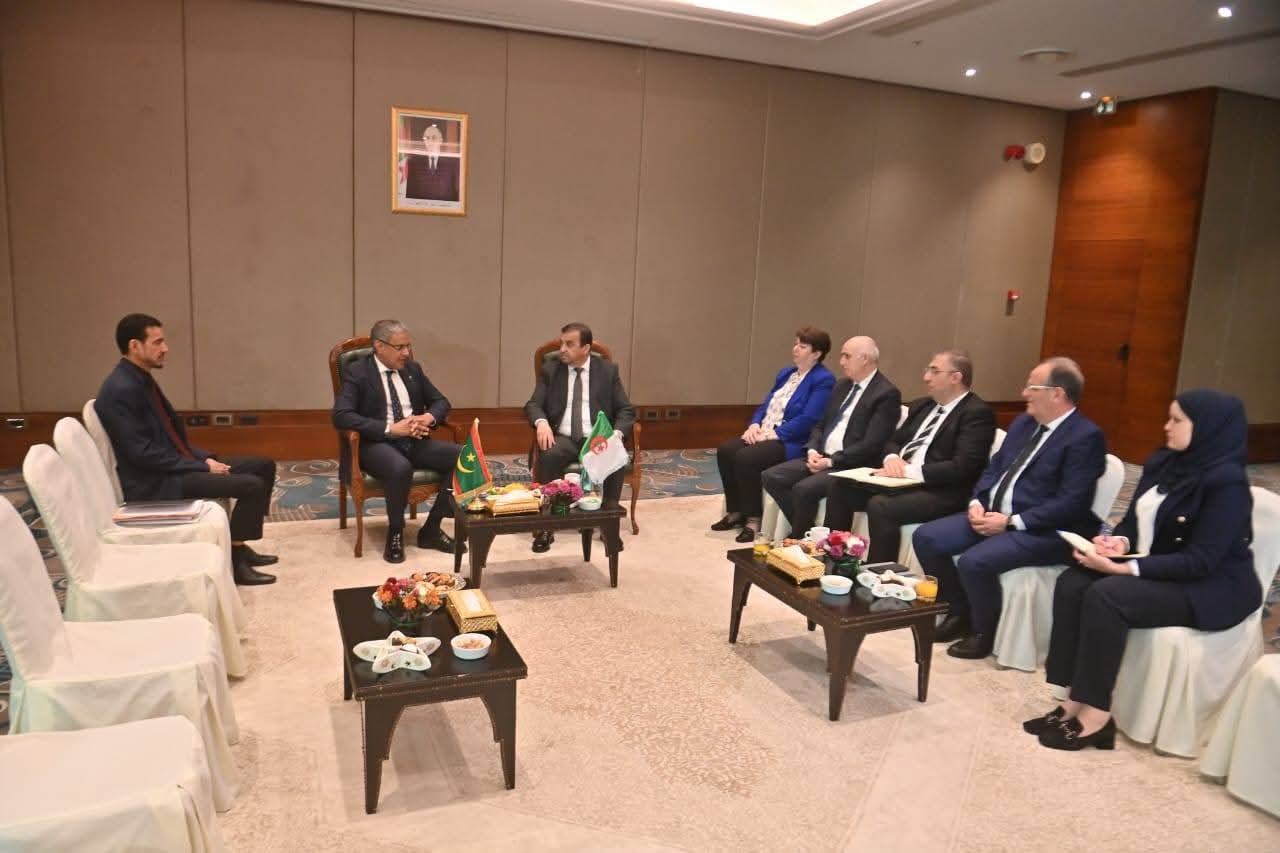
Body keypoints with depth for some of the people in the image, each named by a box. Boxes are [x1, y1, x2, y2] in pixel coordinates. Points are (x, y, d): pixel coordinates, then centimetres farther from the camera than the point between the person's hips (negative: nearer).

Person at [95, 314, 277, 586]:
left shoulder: (143, 379, 10)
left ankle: (239, 545, 12)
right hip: (155, 483, -10)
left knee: (264, 466, 8)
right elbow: (143, 453, -23)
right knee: (251, 485, -22)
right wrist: (202, 466, -16)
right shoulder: (121, 390, -20)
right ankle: (234, 560, -6)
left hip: (173, 467, 10)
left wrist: (205, 458, 2)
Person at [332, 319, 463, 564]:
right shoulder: (356, 372, -5)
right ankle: (395, 533, -11)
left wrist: (429, 417, -8)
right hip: (376, 443, -6)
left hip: (413, 441, 6)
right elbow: (341, 416, -17)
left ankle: (431, 529, -6)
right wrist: (390, 429, -24)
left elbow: (441, 402, 17)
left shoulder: (413, 368, 13)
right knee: (401, 468, -39)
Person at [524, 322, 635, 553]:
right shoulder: (550, 371, 9)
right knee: (548, 455, -34)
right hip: (563, 438, 0)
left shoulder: (608, 370, 6)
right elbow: (533, 404, 2)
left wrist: (616, 434, -19)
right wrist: (541, 422, -22)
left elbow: (626, 410, 3)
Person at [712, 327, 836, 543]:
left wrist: (773, 434, -20)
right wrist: (755, 425, -2)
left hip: (790, 443, -8)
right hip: (763, 434, 8)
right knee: (725, 450, -15)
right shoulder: (785, 374, 18)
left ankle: (753, 518, -13)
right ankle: (736, 511, -3)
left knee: (745, 458, -29)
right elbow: (765, 405, 19)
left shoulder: (823, 380, -8)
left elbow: (808, 420, -18)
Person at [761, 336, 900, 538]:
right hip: (821, 457, 8)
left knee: (804, 488, -29)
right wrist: (812, 451, -3)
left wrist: (831, 461, -18)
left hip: (851, 466, -8)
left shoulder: (887, 393, -10)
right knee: (771, 477, -9)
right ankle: (805, 530, 3)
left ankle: (798, 538, -3)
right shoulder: (842, 385, 16)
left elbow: (871, 445, -17)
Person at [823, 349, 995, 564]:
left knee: (880, 506, -32)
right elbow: (894, 441, 21)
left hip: (940, 492, -8)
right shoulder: (922, 405, 18)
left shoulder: (978, 413, -8)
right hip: (900, 480, 9)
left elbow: (963, 467, -19)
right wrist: (892, 458, -3)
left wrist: (910, 471, -19)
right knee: (838, 485, -4)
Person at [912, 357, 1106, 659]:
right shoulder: (1023, 422, 13)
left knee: (974, 561, -31)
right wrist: (977, 503, -3)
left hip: (1042, 530, -8)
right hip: (992, 513, 9)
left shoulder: (1085, 436, -13)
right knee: (925, 538, -6)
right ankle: (959, 612, 13)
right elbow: (993, 468, 17)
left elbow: (1071, 503, -20)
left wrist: (1011, 521, -21)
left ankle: (983, 631, -2)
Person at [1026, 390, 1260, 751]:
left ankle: (1097, 714, -20)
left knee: (1105, 595, -30)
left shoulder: (1226, 481, -19)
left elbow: (1200, 560, -24)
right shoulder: (1162, 462, 5)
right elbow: (1135, 519, 13)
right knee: (1071, 583, -16)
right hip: (1155, 569, 8)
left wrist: (1123, 568, -27)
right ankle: (1077, 699, -15)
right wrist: (1119, 541, -11)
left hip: (1210, 586, -8)